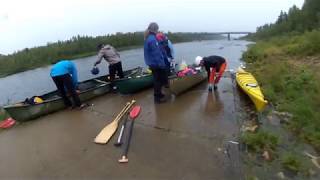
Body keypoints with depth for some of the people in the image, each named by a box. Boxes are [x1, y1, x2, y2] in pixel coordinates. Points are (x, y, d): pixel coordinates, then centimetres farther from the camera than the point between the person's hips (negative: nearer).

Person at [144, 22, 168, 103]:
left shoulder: (148, 38, 11)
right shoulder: (152, 39, -19)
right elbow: (156, 53, -22)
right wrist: (161, 64, -18)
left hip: (152, 63, 9)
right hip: (156, 63, -9)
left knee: (157, 79, 19)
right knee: (158, 80, 1)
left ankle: (158, 94, 32)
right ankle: (157, 97, 11)